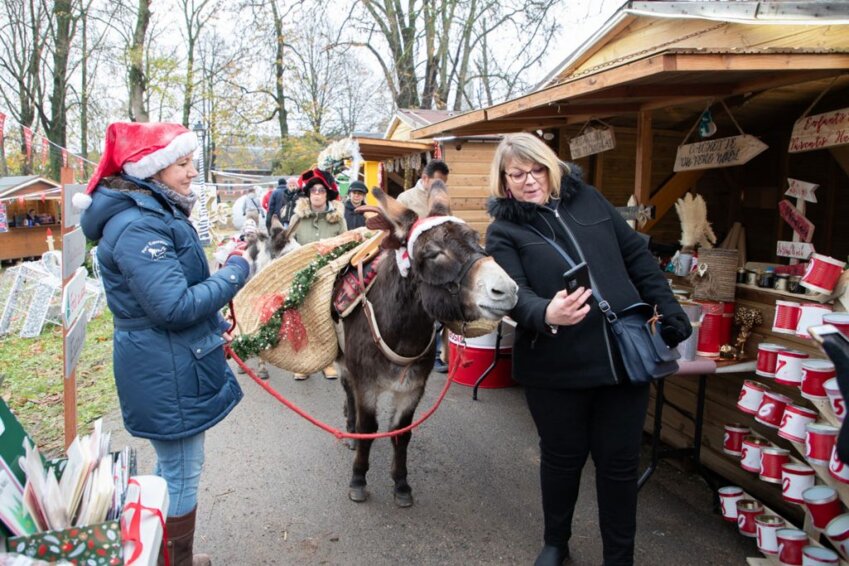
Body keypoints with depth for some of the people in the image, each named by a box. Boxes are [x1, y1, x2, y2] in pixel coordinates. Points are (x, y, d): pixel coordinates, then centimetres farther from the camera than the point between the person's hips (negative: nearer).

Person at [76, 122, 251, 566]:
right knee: (182, 475, 4)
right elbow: (175, 306, -28)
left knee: (172, 467, 23)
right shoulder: (137, 227, -23)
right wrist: (235, 272, -18)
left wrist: (215, 327, 16)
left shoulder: (156, 213, 10)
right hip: (166, 373, -11)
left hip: (171, 363, 11)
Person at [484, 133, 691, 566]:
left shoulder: (588, 200, 8)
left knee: (620, 461, 12)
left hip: (625, 356, 3)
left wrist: (671, 313, 6)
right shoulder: (504, 231, -2)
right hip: (555, 368, -2)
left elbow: (637, 256, 12)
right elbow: (513, 293, -17)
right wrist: (546, 315, -38)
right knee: (563, 458, 15)